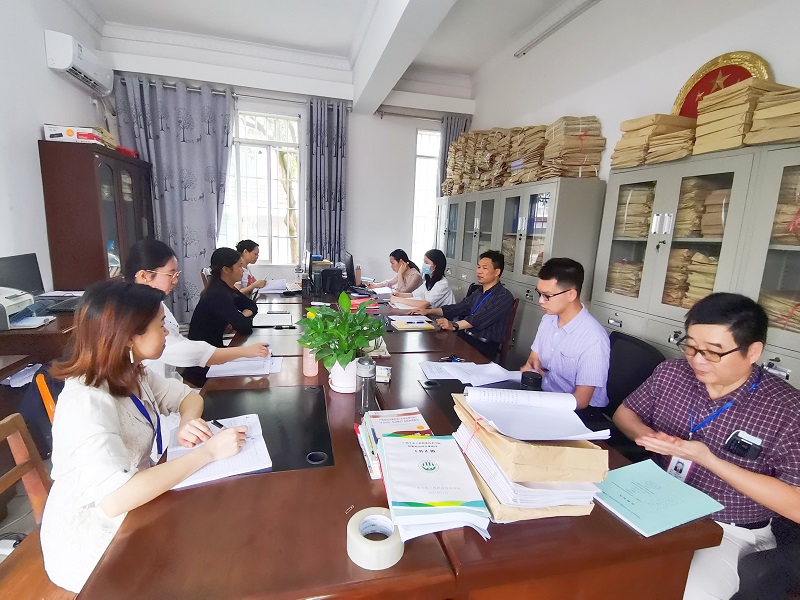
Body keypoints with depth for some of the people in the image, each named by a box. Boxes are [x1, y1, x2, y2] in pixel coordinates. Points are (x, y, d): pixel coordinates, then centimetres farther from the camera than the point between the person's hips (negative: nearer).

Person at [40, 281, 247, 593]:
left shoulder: (132, 373, -5)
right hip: (92, 545, -7)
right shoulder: (86, 404, -30)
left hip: (133, 508, 7)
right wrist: (208, 451, -36)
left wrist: (187, 423, -18)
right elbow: (115, 499, -41)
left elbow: (191, 397, 4)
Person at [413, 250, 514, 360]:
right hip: (465, 336, 8)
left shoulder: (504, 297, -10)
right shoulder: (478, 292, 18)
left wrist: (454, 326, -38)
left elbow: (481, 319, -24)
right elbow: (459, 308, 18)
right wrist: (428, 311, 8)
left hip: (484, 346, -8)